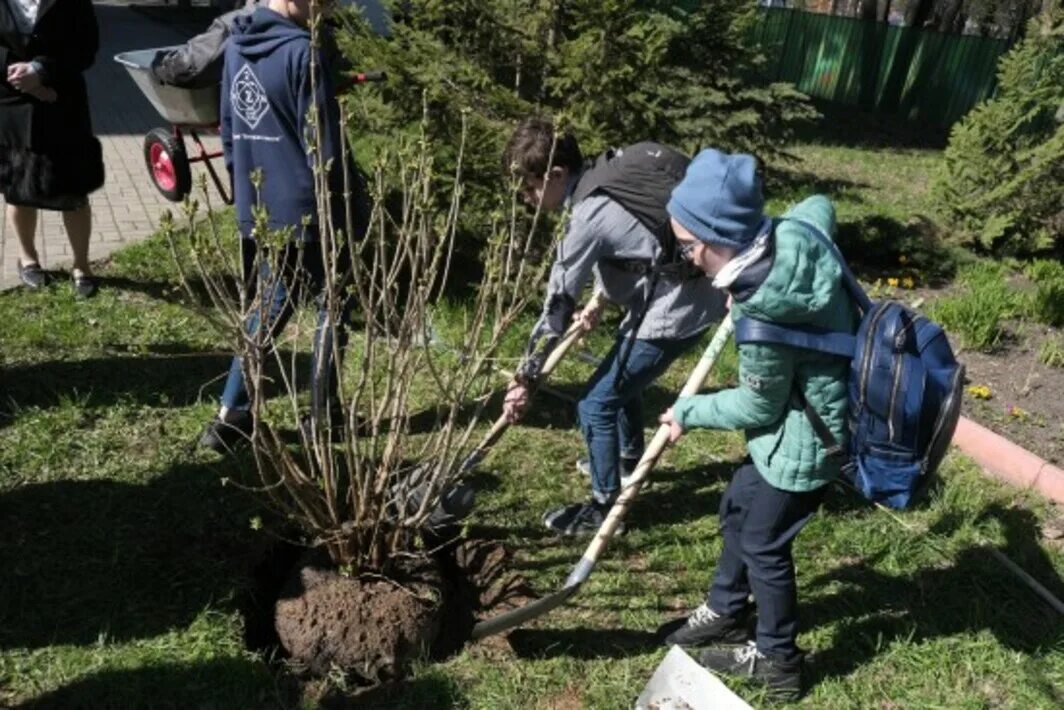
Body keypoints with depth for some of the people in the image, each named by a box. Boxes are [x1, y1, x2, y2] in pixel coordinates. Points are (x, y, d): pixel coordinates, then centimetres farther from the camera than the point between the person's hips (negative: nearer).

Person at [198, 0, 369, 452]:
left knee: (268, 311, 19)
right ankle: (322, 417, 21)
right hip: (308, 213, -7)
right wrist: (353, 215, -10)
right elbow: (324, 149, -18)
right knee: (333, 310, 11)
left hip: (259, 212, 8)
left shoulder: (236, 46, 9)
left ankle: (231, 417, 18)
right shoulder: (301, 52, -17)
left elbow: (228, 132, 16)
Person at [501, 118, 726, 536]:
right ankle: (629, 460, 50)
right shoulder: (610, 170, 3)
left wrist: (525, 379, -9)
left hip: (675, 311, -10)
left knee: (596, 404, -1)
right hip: (695, 290, 10)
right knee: (620, 376, 28)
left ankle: (604, 507, 15)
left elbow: (558, 304, -18)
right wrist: (599, 303, 10)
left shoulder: (589, 218, -23)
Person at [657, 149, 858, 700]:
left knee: (763, 544, 10)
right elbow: (821, 205, 15)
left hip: (805, 438, -9)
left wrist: (688, 413, -4)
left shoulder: (762, 314, -35)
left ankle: (777, 660, 33)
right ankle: (726, 612, 44)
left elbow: (758, 407, -20)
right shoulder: (797, 230, -12)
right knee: (737, 509, 23)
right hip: (806, 420, 9)